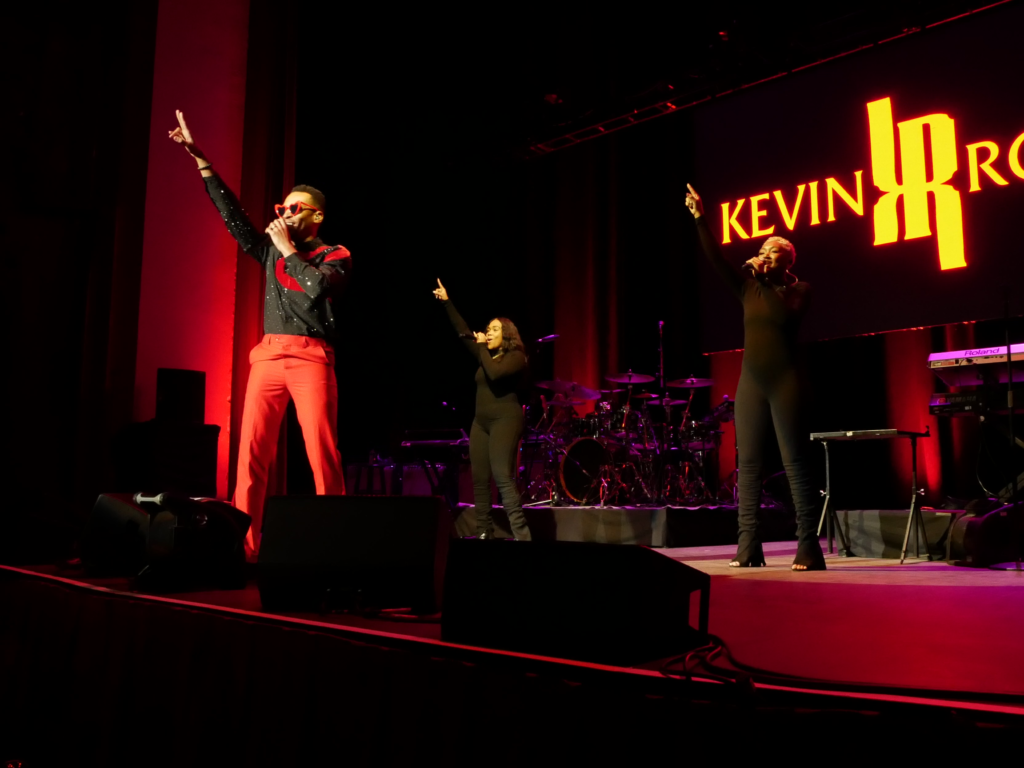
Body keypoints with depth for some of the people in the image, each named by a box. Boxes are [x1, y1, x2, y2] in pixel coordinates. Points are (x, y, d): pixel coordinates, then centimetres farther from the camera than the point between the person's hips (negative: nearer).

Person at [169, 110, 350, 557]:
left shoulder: (336, 256, 7)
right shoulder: (271, 250, 21)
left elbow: (319, 287, -13)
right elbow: (232, 214, 15)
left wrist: (289, 250, -3)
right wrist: (200, 159, 11)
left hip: (311, 357, -4)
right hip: (269, 355, 5)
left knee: (322, 452, -10)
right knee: (252, 451, -4)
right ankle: (244, 543, -3)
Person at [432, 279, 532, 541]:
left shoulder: (515, 357, -6)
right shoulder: (487, 355, 16)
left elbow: (495, 374, -24)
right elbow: (463, 333, 17)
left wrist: (482, 348, -11)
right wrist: (446, 302, 14)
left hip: (505, 420, -8)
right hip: (481, 421, 8)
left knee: (503, 477, -17)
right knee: (479, 479, 3)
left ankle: (521, 534, -18)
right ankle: (483, 533, 7)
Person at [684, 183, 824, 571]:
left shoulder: (799, 289, 7)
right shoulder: (748, 288, 12)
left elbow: (786, 313, -9)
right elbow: (717, 261, 2)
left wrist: (764, 279, -6)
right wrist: (700, 220, -7)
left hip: (784, 381, -4)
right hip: (750, 381, 4)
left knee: (795, 462, -7)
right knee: (748, 461, 0)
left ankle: (808, 547, -5)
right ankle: (748, 547, 3)